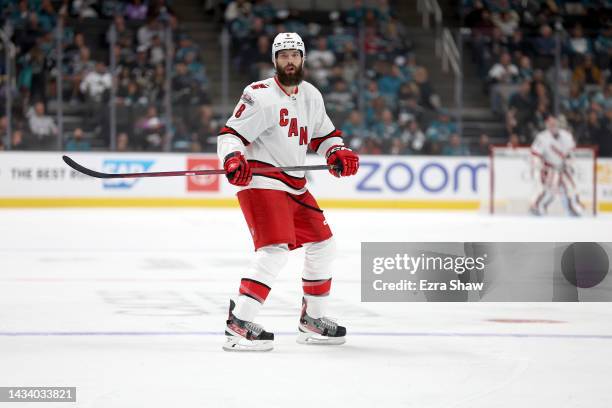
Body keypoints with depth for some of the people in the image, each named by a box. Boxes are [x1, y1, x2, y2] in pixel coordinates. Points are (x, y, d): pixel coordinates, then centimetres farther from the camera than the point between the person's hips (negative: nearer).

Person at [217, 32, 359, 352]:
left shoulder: (311, 96, 11)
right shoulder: (260, 96, -13)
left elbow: (324, 134, 23)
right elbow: (231, 133, -15)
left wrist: (338, 152, 2)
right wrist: (233, 159, -35)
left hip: (295, 186, 9)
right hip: (260, 181, -9)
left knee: (322, 244, 14)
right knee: (275, 249, -24)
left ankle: (312, 319, 27)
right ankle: (238, 325, -28)